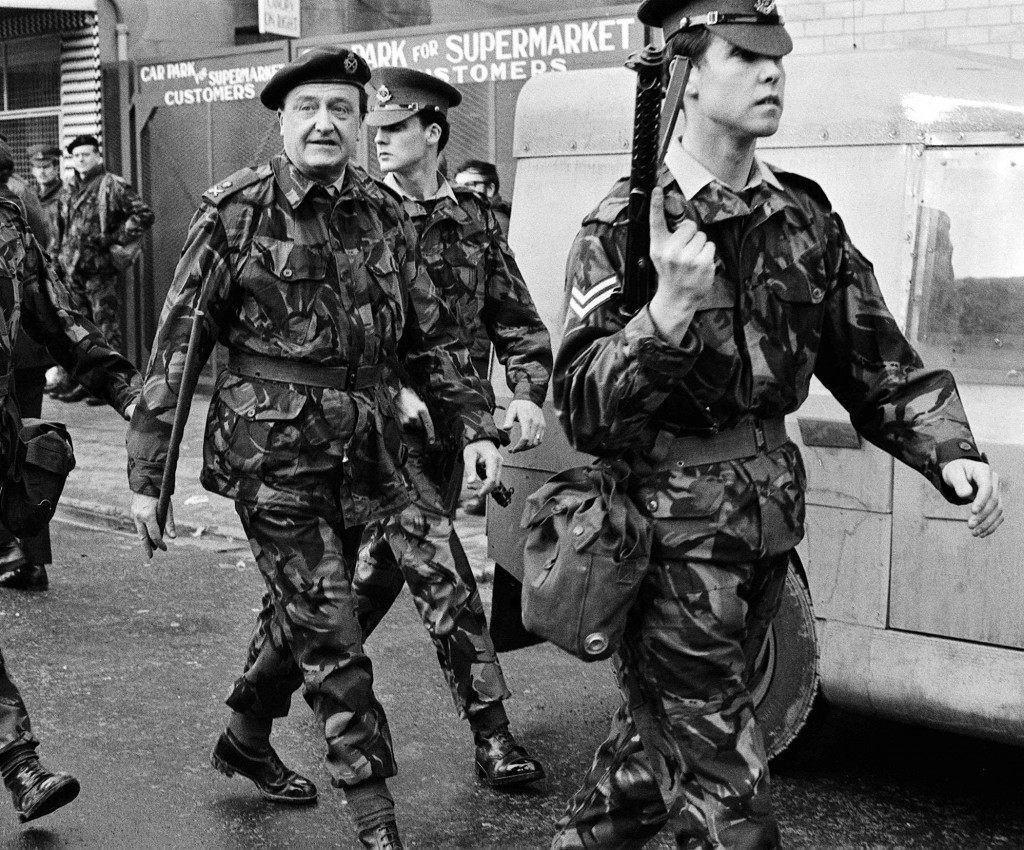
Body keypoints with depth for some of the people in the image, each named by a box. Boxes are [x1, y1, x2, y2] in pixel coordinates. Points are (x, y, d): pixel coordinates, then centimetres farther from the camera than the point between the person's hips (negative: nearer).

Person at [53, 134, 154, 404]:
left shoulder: (112, 186, -6)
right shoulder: (68, 190, 15)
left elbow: (144, 215, -10)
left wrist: (117, 239, -13)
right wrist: (62, 256, 16)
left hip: (101, 269, -7)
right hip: (73, 270, 7)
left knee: (107, 328, -4)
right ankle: (79, 381, 18)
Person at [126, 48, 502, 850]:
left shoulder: (385, 215, 5)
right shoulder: (237, 211, -8)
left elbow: (430, 334, 12)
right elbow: (177, 342, -7)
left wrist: (477, 423, 2)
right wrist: (148, 473, -8)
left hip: (361, 453, 5)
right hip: (272, 452, -5)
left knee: (302, 611, 19)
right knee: (328, 630, -5)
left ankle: (246, 737, 43)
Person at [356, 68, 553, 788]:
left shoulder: (474, 218, 7)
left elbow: (515, 318, 8)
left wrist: (528, 393, -7)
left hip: (450, 416, 5)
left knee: (392, 559, 18)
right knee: (442, 573, -10)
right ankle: (492, 733, -5)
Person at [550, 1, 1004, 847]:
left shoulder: (805, 218, 5)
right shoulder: (625, 226, -11)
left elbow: (876, 360, 9)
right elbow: (582, 410, -17)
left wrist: (950, 454, -6)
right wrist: (670, 309, -31)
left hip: (770, 518, 6)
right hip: (670, 530, -6)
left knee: (657, 743, 22)